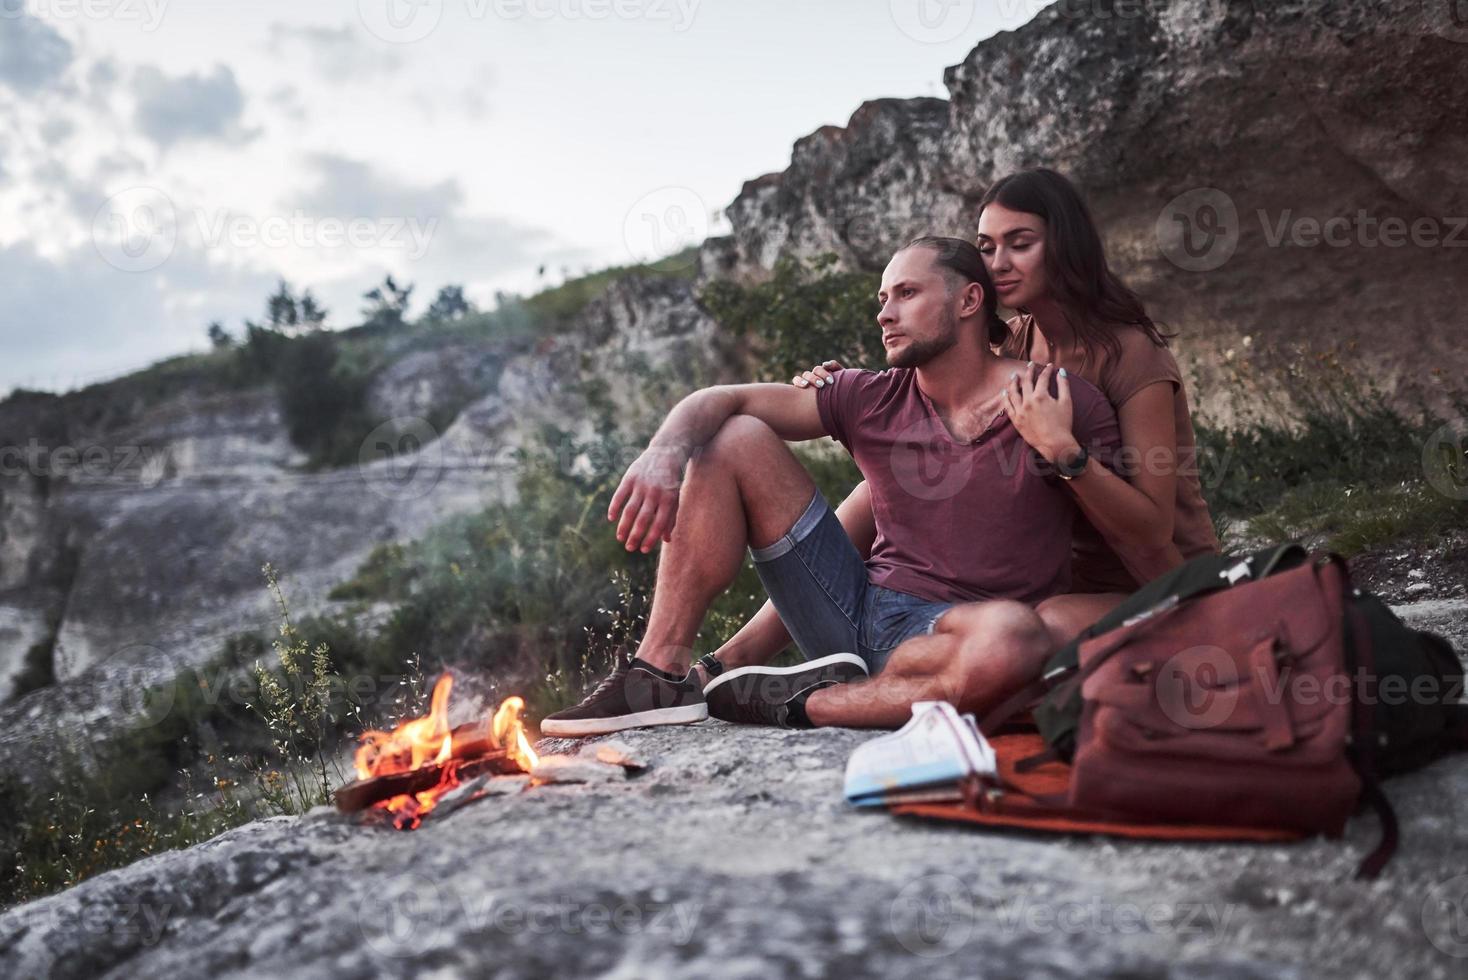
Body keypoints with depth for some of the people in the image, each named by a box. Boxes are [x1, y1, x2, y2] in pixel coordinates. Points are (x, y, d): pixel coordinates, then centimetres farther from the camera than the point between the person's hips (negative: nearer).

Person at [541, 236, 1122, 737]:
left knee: (1015, 638, -41)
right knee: (733, 439, -1)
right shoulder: (873, 399, 8)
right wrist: (666, 451, -18)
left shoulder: (1061, 403, -1)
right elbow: (720, 401, 1)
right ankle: (662, 670, -12)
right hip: (856, 611, 4)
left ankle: (806, 702, -17)